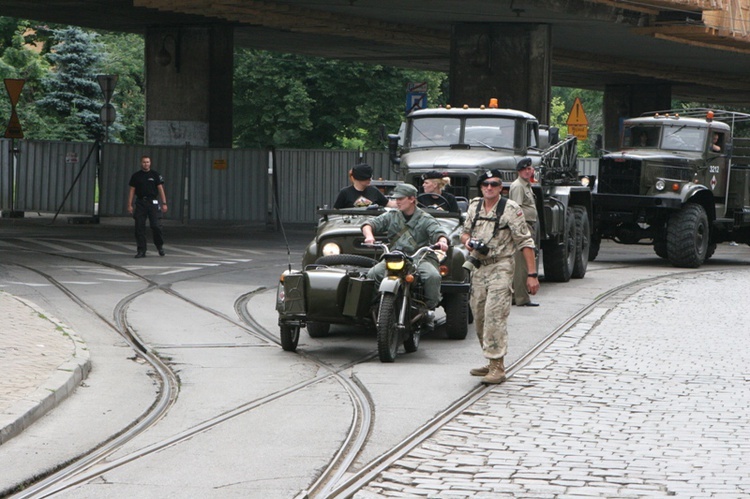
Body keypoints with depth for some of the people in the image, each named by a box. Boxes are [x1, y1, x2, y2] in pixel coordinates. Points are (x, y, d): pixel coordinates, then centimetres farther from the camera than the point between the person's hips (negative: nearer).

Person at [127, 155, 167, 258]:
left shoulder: (155, 175, 6)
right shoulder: (136, 176, 9)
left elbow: (160, 189, 3)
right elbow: (132, 191, 8)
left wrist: (164, 203, -5)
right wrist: (129, 205, 0)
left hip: (153, 202, -2)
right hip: (140, 202, 2)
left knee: (156, 225, -9)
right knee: (139, 227, -1)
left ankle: (160, 246, 12)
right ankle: (141, 251, 4)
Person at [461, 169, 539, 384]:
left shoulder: (511, 209, -7)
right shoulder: (474, 206, 10)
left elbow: (525, 242, -7)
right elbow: (465, 232, 25)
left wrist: (532, 274, -11)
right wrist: (467, 240, -2)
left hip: (500, 267, -6)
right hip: (478, 267, 6)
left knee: (495, 315, -16)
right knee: (479, 316, 8)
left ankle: (497, 367, -16)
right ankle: (491, 363, 20)